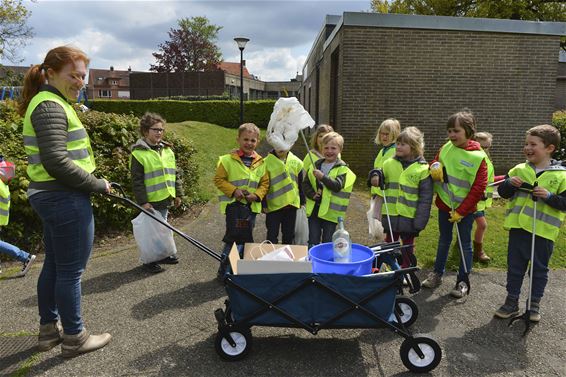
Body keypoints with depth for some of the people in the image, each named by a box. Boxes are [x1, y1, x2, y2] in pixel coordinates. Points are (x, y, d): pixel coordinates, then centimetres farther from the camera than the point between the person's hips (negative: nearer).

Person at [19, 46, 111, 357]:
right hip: (65, 199, -10)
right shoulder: (51, 106, -16)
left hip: (49, 196, 10)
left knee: (54, 265, 19)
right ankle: (74, 338, 17)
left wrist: (93, 182, 13)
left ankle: (49, 328, 34)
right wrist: (98, 185, -14)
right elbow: (57, 162, -25)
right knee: (71, 270, 2)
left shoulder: (49, 104, 16)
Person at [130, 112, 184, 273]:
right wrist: (143, 201, -17)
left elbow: (175, 173, 13)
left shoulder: (167, 150, 8)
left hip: (165, 198, 6)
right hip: (150, 201, -6)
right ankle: (149, 261, 16)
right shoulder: (138, 153, -11)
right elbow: (137, 181, -13)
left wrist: (178, 193, 11)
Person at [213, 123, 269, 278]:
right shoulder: (228, 159, -6)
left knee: (245, 238, 14)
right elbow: (219, 179, -4)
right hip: (233, 204, -4)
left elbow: (265, 183, 8)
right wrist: (233, 190, -16)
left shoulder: (261, 163, 4)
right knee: (234, 236, -10)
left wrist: (257, 195, -10)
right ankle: (224, 269, 5)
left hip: (252, 205, 4)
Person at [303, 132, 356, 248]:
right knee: (313, 242, 11)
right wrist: (312, 194, -11)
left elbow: (337, 186, -20)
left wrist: (322, 177, -31)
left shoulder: (342, 168, -6)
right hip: (314, 209, 3)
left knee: (327, 242, 9)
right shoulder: (316, 165, 6)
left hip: (330, 211, -3)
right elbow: (306, 184, 6)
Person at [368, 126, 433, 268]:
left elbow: (425, 198, -10)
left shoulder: (422, 169, -10)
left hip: (409, 218, -4)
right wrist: (375, 175, -10)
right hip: (390, 216, 4)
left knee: (407, 249, 13)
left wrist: (419, 222, -14)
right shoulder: (389, 163, 0)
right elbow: (381, 179, 15)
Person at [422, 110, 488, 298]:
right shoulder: (446, 148, -3)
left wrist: (461, 211, -17)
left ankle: (463, 281, 23)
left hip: (465, 208, -4)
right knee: (444, 241, 19)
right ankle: (437, 274, 33)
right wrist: (434, 167, -13)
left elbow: (479, 187, -17)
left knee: (465, 244, 10)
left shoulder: (478, 156, -17)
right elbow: (435, 162, 13)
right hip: (444, 204, 4)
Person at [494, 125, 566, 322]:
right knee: (515, 267, 12)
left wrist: (549, 196, -24)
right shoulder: (519, 170, 2)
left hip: (543, 231, -2)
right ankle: (512, 302, 25)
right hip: (518, 227, 3)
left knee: (540, 269, 13)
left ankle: (534, 304, 29)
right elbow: (503, 193, 6)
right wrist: (509, 183, -14)